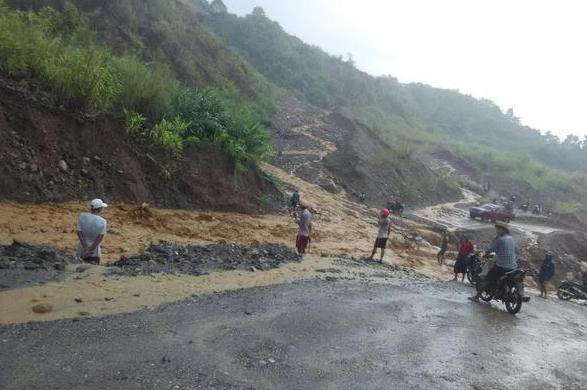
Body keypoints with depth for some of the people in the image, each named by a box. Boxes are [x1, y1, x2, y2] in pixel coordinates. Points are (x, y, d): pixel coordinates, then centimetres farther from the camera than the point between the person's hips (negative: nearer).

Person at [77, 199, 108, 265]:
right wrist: (90, 250, -11)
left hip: (82, 250, 3)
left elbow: (79, 233, -10)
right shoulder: (102, 221, -13)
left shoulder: (82, 216, -6)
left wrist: (85, 248, -11)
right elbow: (100, 238, -17)